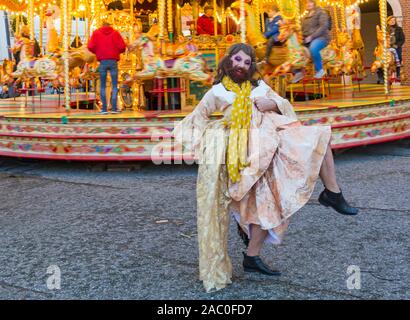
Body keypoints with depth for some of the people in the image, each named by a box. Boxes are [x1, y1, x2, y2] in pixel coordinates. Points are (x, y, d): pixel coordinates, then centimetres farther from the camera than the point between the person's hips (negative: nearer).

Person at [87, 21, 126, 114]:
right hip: (113, 62, 0)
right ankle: (114, 108, -3)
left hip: (103, 62, 1)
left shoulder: (96, 33, 5)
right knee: (114, 85, 4)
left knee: (102, 86, 8)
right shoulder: (115, 33, 4)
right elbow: (122, 46, -5)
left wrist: (97, 52, 14)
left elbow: (90, 47, -5)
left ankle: (104, 109, 3)